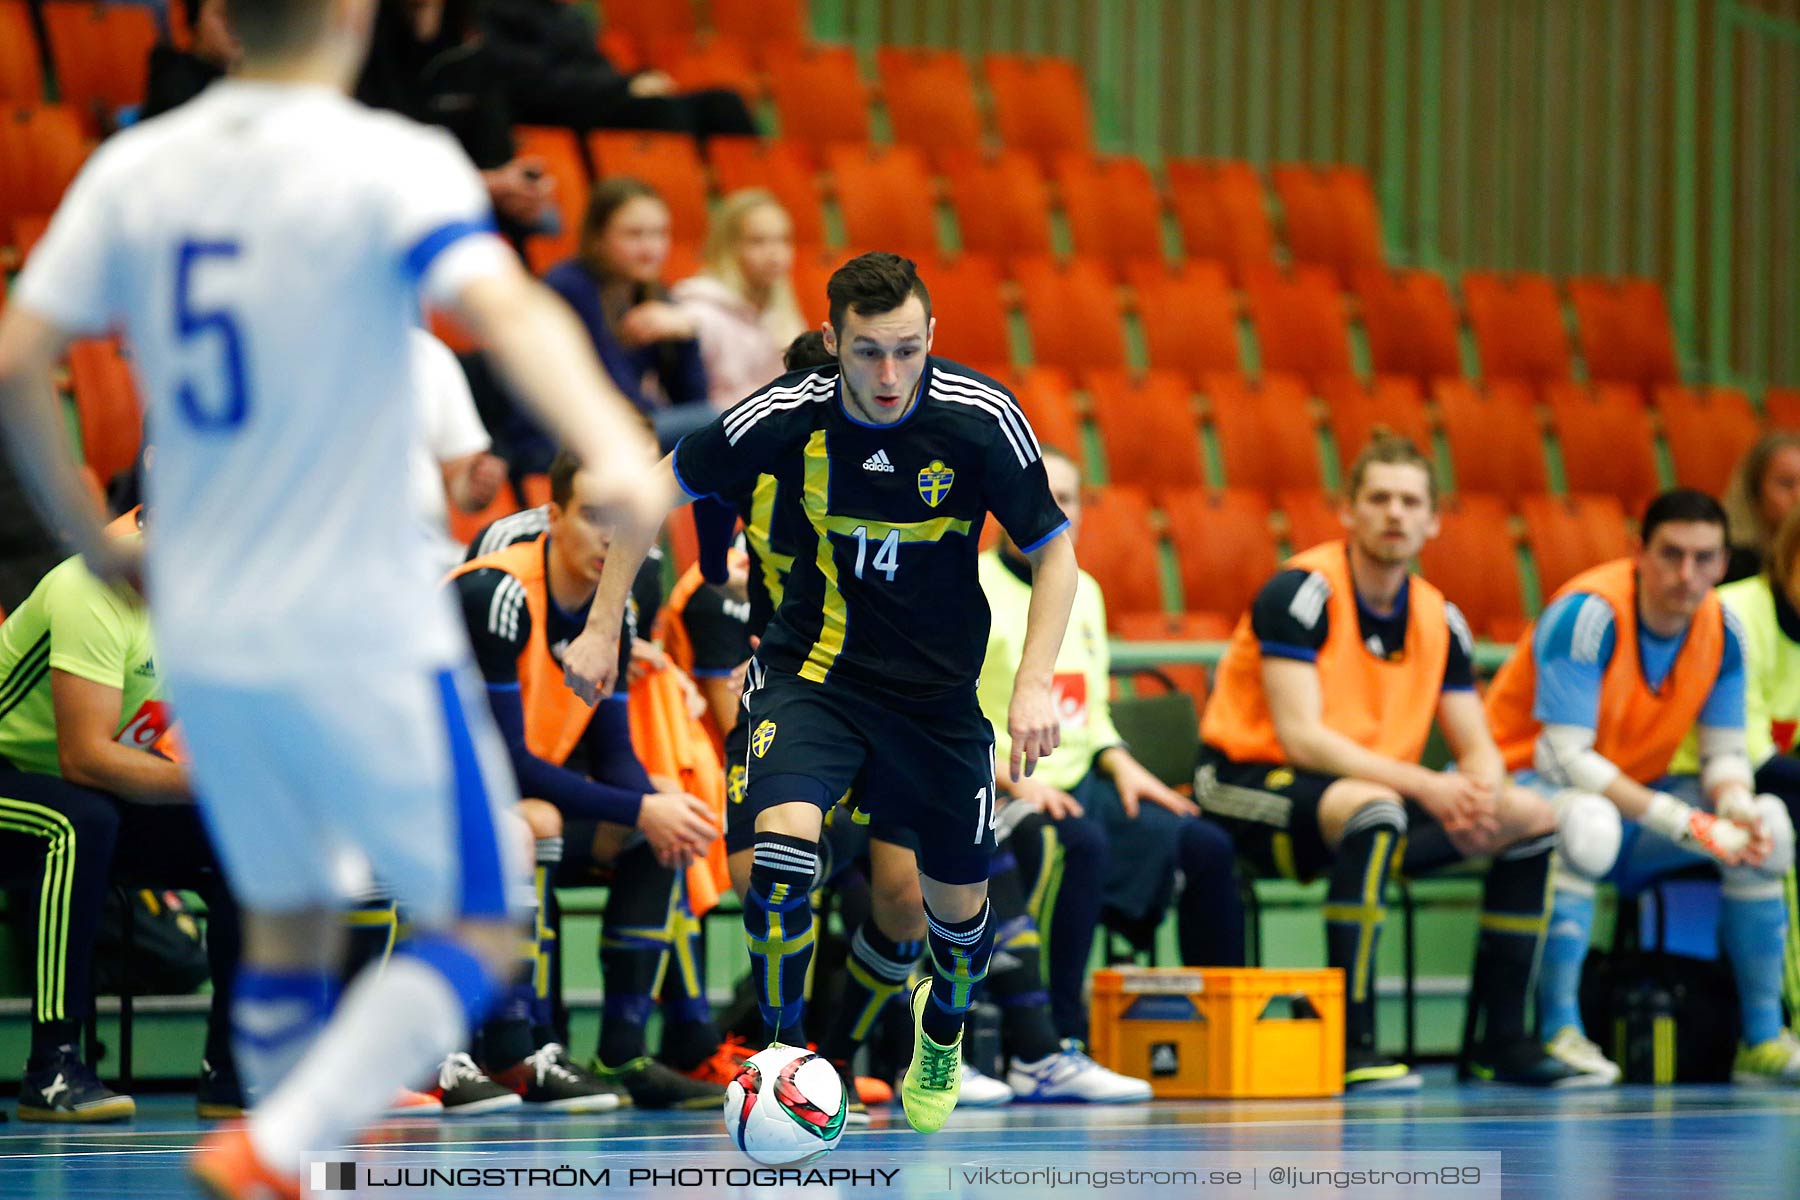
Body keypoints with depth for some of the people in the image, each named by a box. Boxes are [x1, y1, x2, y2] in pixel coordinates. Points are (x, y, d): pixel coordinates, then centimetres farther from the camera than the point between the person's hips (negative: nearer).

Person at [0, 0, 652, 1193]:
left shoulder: (133, 169, 5)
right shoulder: (393, 163, -10)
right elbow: (508, 308, -28)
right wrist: (612, 446, -44)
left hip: (200, 635, 6)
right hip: (363, 635, -6)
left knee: (289, 920, 19)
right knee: (478, 927, 4)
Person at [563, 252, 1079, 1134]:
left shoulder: (981, 419, -19)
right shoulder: (790, 415, -18)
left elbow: (1053, 551, -6)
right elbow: (658, 488, -3)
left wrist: (1034, 683, -19)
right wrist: (602, 627, -5)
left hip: (938, 688, 1)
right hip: (814, 666, -1)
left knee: (958, 904, 11)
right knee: (781, 845, -28)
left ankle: (941, 1030, 46)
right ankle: (784, 1053, -9)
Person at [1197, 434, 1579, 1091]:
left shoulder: (1438, 618, 6)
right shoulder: (1302, 592, -16)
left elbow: (1477, 748, 8)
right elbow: (1299, 738, -23)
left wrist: (1480, 794, -18)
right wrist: (1424, 785, -29)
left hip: (1377, 793, 8)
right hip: (1250, 784, -8)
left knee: (1533, 816, 0)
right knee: (1371, 807, -39)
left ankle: (1498, 1039, 4)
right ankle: (1351, 1045, -35)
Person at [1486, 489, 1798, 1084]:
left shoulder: (1721, 629, -3)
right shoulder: (1588, 614, -24)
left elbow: (1724, 751, 4)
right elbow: (1566, 757, -29)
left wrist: (1735, 807, -22)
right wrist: (1684, 822, -34)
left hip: (1634, 792, 7)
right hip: (1534, 783, -7)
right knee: (1587, 822, -40)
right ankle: (1558, 1030, -34)